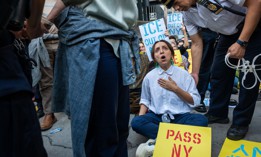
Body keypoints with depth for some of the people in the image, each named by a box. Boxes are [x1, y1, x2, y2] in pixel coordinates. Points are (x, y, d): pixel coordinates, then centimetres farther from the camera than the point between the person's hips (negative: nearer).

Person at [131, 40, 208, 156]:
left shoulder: (183, 74, 4)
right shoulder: (149, 77, 8)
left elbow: (195, 101, 0)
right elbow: (145, 100, 15)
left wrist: (175, 89, -11)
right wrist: (141, 118, -4)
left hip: (180, 116, 0)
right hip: (156, 116, 1)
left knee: (201, 120, -30)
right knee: (136, 122, -29)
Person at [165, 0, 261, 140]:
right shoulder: (188, 14, -11)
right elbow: (197, 44, -3)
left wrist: (241, 42, -32)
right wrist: (194, 74, -5)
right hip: (229, 33, 7)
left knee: (248, 75, -9)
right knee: (218, 72, 3)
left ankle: (241, 123, 3)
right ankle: (217, 114, 19)